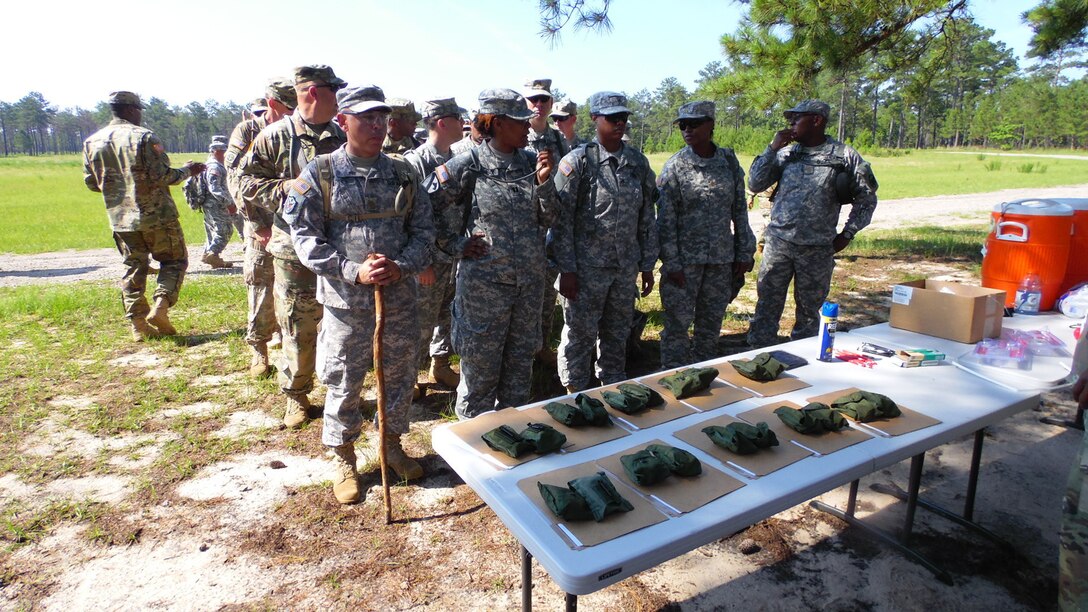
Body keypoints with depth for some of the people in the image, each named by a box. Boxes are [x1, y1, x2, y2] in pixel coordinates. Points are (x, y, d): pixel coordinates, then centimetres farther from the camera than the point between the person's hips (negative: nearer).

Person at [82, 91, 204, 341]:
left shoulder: (92, 142, 7)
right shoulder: (144, 137, -11)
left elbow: (91, 182, 12)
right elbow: (162, 176, -16)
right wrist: (187, 170, 1)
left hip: (120, 219, 5)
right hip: (156, 216, -5)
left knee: (133, 268, 12)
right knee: (175, 260, 9)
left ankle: (138, 324, 10)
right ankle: (160, 306, -9)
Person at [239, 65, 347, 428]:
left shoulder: (342, 137, 7)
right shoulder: (276, 136, -3)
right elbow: (247, 182, -2)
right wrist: (285, 188, -15)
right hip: (295, 250, -3)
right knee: (298, 329, 6)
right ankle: (296, 396, 24)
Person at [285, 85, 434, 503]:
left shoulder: (403, 174, 5)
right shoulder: (319, 174, -4)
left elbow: (424, 230, 6)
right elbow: (305, 237, -7)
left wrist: (401, 267, -13)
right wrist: (354, 272, -18)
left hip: (400, 298, 3)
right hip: (345, 301, -3)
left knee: (400, 376, 15)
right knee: (343, 384, 9)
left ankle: (392, 445, 38)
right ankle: (345, 461, 29)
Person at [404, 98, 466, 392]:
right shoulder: (415, 161, -14)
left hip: (455, 256, 7)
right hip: (429, 258, -7)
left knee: (448, 314, 17)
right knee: (421, 321, 2)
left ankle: (441, 365, 35)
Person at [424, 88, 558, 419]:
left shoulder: (532, 161, 5)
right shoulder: (468, 164, -9)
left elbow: (548, 219, 7)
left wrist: (544, 181, -7)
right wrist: (456, 245, -6)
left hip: (529, 281, 5)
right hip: (484, 282, -5)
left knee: (520, 365, 17)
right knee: (480, 366, 7)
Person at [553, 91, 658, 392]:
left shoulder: (638, 162, 7)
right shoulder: (577, 161, -7)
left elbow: (647, 218, 10)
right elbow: (562, 220, -9)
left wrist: (647, 265, 8)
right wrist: (567, 270, -13)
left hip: (626, 268, 5)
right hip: (586, 269, -4)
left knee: (617, 336, 17)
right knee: (580, 336, 6)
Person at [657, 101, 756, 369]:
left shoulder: (728, 160, 4)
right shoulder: (675, 166, -6)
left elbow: (740, 210, 9)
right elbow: (666, 219, -8)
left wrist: (744, 253, 6)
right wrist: (671, 264, -12)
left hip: (722, 257, 4)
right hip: (685, 258, -3)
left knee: (712, 323, 13)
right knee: (678, 324, 0)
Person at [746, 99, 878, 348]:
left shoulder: (845, 156, 0)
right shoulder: (785, 153, 7)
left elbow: (867, 198, 7)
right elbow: (755, 185, 2)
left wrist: (846, 234, 2)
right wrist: (773, 148, -4)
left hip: (817, 250, -1)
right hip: (777, 243, 2)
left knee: (809, 311, 10)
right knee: (767, 306, 4)